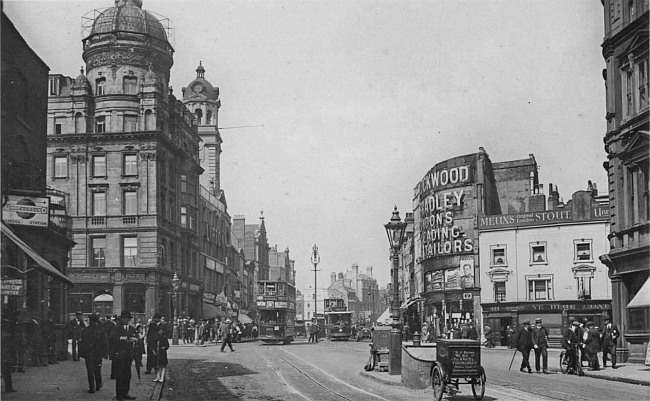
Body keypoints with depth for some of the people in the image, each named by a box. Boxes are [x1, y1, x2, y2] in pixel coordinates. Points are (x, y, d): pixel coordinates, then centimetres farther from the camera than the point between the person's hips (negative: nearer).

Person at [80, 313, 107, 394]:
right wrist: (105, 353, 2)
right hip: (98, 353, 1)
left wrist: (81, 354, 1)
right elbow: (104, 342, -4)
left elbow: (82, 343, -4)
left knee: (90, 371, 3)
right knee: (97, 370, 16)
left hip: (88, 354, -1)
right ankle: (98, 385, 27)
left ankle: (91, 387, 0)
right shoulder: (101, 330, -5)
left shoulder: (85, 330, -6)